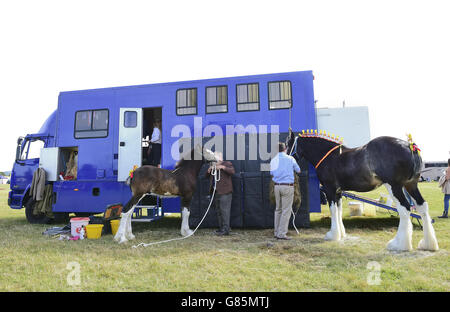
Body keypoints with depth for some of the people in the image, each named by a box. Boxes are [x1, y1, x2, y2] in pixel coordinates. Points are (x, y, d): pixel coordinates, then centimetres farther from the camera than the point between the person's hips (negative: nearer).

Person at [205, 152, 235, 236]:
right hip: (216, 192, 8)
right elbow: (206, 176, 19)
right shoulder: (213, 166, 19)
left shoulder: (227, 163, 2)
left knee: (224, 210, -10)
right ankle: (221, 227, 22)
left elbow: (232, 171, -14)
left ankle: (225, 229, -8)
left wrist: (223, 167, -20)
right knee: (218, 211, 12)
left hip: (225, 192, -7)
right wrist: (209, 171, -1)